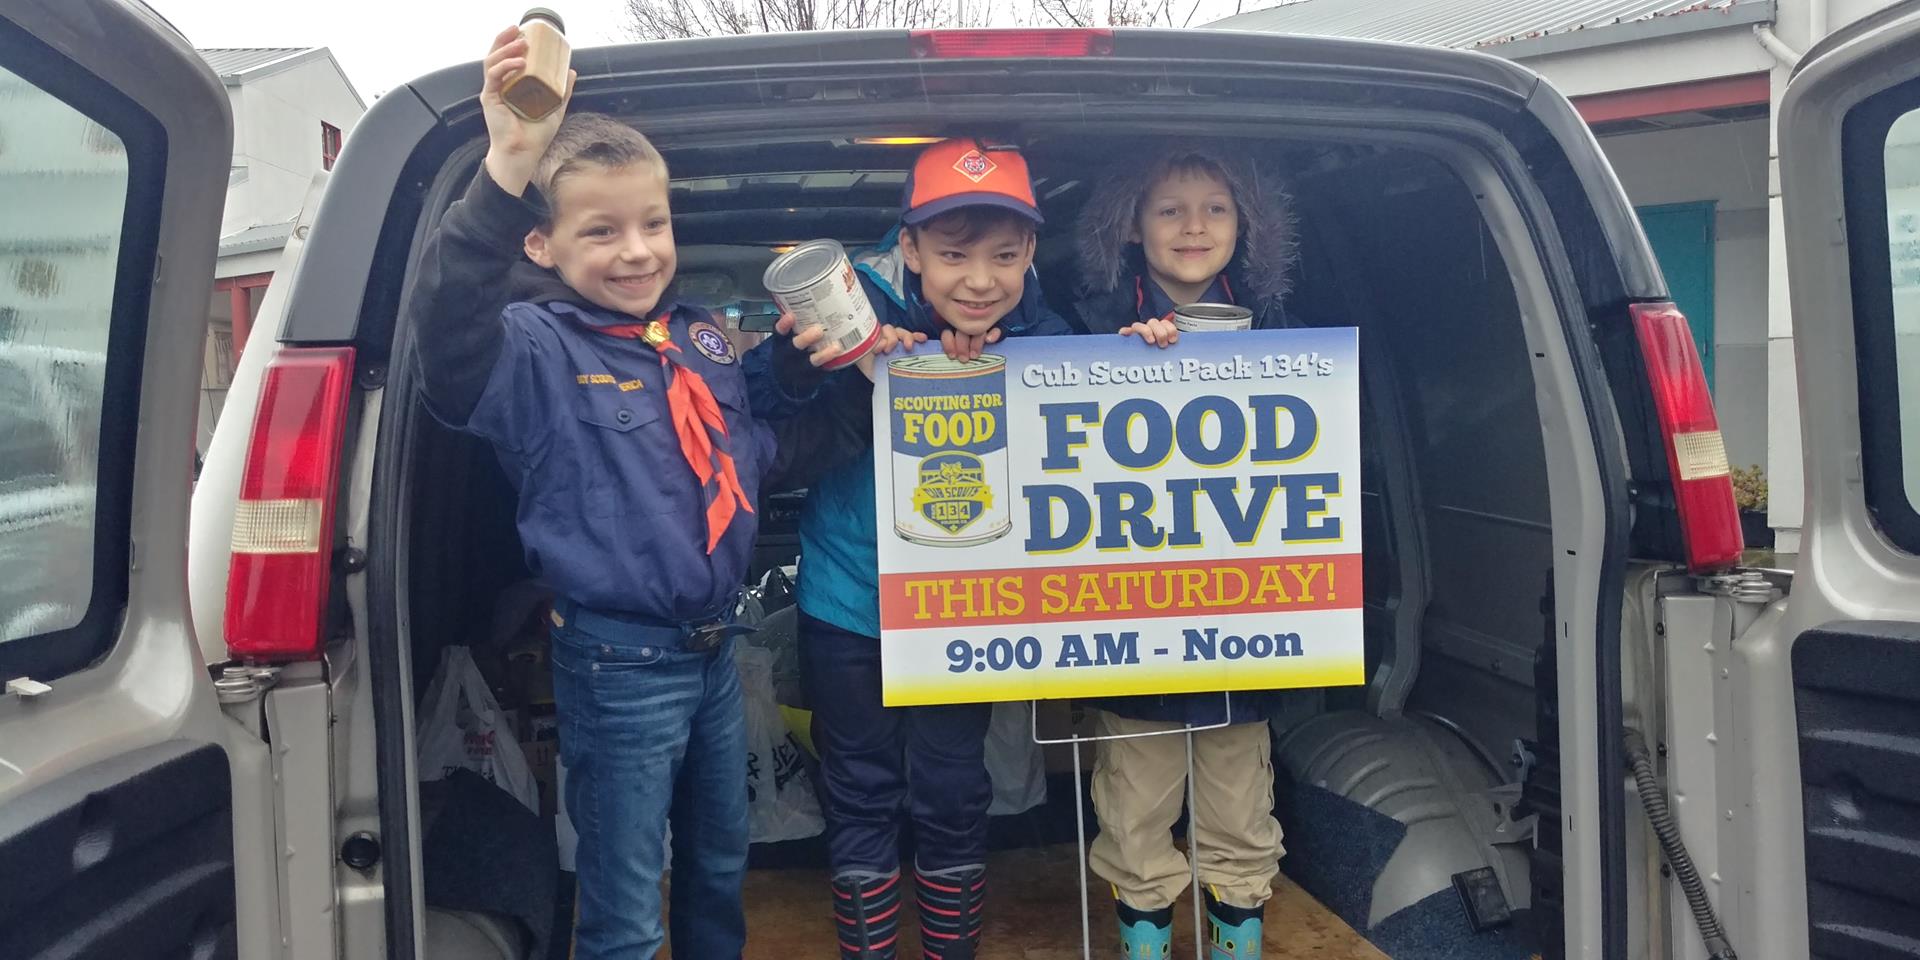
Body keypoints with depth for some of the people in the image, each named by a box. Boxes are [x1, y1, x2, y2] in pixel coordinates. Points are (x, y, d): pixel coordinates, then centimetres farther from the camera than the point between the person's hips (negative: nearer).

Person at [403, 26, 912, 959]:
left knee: (720, 869, 26)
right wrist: (504, 173, -52)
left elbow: (755, 459, 15)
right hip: (618, 665, -6)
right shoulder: (534, 351, -16)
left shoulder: (702, 339, 5)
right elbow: (444, 327, -38)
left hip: (714, 649, 7)